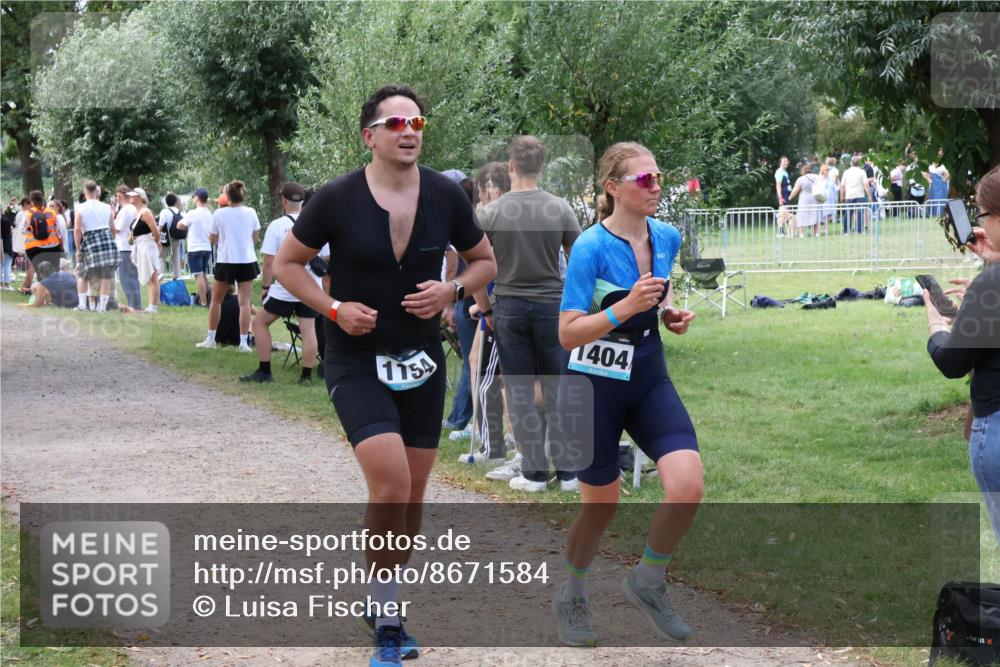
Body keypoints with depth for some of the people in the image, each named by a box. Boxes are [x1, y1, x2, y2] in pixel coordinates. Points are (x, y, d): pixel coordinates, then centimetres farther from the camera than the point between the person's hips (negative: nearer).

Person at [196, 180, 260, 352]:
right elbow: (256, 238, 6)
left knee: (216, 300, 15)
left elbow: (212, 240, 0)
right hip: (247, 260, 1)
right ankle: (244, 342, -5)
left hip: (225, 261, -1)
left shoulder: (219, 214, -7)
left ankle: (210, 339, 18)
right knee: (244, 302, 0)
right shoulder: (251, 213, -3)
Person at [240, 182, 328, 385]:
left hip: (284, 289, -3)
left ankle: (264, 371, 9)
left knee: (260, 322, 11)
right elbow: (326, 260, 8)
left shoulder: (277, 226, -7)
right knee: (308, 329, 6)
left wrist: (265, 286, 3)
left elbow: (269, 262, -8)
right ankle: (307, 375, 3)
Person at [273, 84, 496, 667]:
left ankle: (385, 612, 30)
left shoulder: (446, 196, -3)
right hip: (356, 361, -4)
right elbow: (287, 263, 1)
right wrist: (334, 307, -13)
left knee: (413, 494, 10)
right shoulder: (337, 199, -11)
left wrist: (453, 291, -10)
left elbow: (485, 261, 10)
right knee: (390, 485, -19)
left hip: (422, 360, 4)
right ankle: (386, 618, -3)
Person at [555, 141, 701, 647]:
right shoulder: (591, 247, -19)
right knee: (601, 504, 8)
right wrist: (625, 307, -33)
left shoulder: (667, 238, -1)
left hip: (649, 378, 5)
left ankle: (648, 582, 10)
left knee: (687, 487, -15)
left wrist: (672, 313, 2)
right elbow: (568, 334, -21)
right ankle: (572, 597, 35)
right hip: (593, 384, -5)